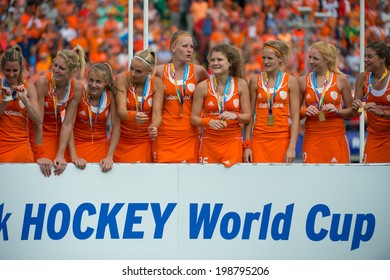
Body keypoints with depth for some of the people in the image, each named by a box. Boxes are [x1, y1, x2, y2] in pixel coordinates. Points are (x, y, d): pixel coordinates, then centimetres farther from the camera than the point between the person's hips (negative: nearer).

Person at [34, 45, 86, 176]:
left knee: (60, 167, -12)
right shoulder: (43, 82, -24)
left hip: (57, 134, 3)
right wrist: (41, 156, -25)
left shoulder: (77, 87, -12)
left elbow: (68, 124, -10)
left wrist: (60, 155, -18)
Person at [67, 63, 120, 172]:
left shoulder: (111, 96, -10)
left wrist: (109, 157, -17)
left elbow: (116, 127, -8)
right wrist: (74, 156, -23)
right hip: (78, 143, -2)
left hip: (100, 145, 2)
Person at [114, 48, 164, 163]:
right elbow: (121, 110, -23)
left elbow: (157, 113, -13)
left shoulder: (156, 83, -7)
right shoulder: (122, 78, -12)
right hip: (122, 139, -1)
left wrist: (154, 127, -35)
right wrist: (134, 116, -45)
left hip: (145, 141, 1)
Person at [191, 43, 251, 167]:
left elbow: (248, 116, 4)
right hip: (209, 141, 0)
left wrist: (235, 116, -16)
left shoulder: (240, 84, 2)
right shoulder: (203, 87, -1)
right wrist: (209, 122, -18)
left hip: (233, 141, 0)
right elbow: (194, 118, 1)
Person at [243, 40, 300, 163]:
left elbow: (295, 117, -1)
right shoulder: (255, 81, 5)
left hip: (282, 139, -1)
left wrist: (292, 147, -8)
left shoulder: (290, 81, 2)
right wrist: (247, 145, -1)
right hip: (259, 139, 1)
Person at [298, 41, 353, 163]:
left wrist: (337, 111, -11)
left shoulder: (341, 80, 2)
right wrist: (305, 111, -9)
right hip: (312, 138, 1)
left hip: (336, 137, -1)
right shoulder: (303, 81, 5)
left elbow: (351, 111, 7)